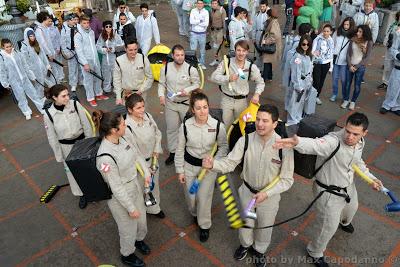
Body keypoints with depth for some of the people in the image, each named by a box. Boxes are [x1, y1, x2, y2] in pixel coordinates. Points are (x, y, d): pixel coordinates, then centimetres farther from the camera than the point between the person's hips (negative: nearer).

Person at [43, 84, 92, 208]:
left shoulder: (75, 104, -17)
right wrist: (59, 156, -1)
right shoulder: (48, 115, -16)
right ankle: (81, 194, 38)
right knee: (72, 170, 15)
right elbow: (52, 138, -6)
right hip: (66, 146, 0)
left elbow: (86, 124, -6)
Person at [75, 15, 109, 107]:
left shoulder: (91, 32, 8)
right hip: (86, 61, -6)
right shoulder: (78, 35, -12)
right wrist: (85, 63, -21)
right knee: (88, 80, 1)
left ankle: (99, 94, 32)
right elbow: (79, 51, -16)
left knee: (98, 78, 15)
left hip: (95, 59, 6)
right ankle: (91, 98, 13)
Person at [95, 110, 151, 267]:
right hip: (120, 196, -7)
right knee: (128, 227, 19)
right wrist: (131, 208, -16)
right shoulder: (106, 158, -35)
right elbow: (117, 188, -26)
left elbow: (136, 154, 7)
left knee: (141, 217, 27)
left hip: (135, 185, 7)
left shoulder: (122, 137, -13)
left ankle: (139, 239, 61)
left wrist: (146, 171, 2)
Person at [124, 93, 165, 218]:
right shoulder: (127, 127, -30)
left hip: (153, 158, 6)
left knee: (154, 184, 26)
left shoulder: (147, 116, -12)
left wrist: (156, 150, -6)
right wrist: (145, 168, -18)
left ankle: (154, 208, 54)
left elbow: (157, 133, 5)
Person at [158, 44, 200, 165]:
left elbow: (197, 84, -2)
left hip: (187, 103, -2)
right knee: (171, 128, 12)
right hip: (170, 103, 2)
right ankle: (173, 152, 28)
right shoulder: (165, 68, -6)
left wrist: (187, 90, -19)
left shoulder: (191, 69, -14)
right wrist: (161, 95, -12)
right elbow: (162, 84, 5)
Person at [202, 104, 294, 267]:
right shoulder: (246, 140, -20)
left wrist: (266, 193, -30)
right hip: (247, 191, 2)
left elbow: (287, 180, -18)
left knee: (264, 228, 25)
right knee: (244, 223, 26)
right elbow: (230, 163, -18)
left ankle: (259, 250, 59)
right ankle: (246, 244, 61)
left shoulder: (284, 146, -26)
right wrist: (213, 164, -38)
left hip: (270, 196, -1)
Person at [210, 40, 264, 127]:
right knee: (226, 125, 8)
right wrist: (228, 78, -27)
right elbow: (214, 76, -13)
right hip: (226, 99, -1)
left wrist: (257, 94, -11)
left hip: (242, 100, 1)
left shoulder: (251, 67, -7)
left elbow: (260, 82, 6)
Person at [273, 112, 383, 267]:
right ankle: (315, 253, 39)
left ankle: (344, 222, 76)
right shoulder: (333, 141, -37)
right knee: (328, 226, 8)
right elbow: (315, 145, -60)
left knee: (352, 207, 37)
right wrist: (297, 142, -81)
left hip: (348, 186, 8)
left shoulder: (360, 142, -11)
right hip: (329, 191, -8)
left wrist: (371, 178, 3)